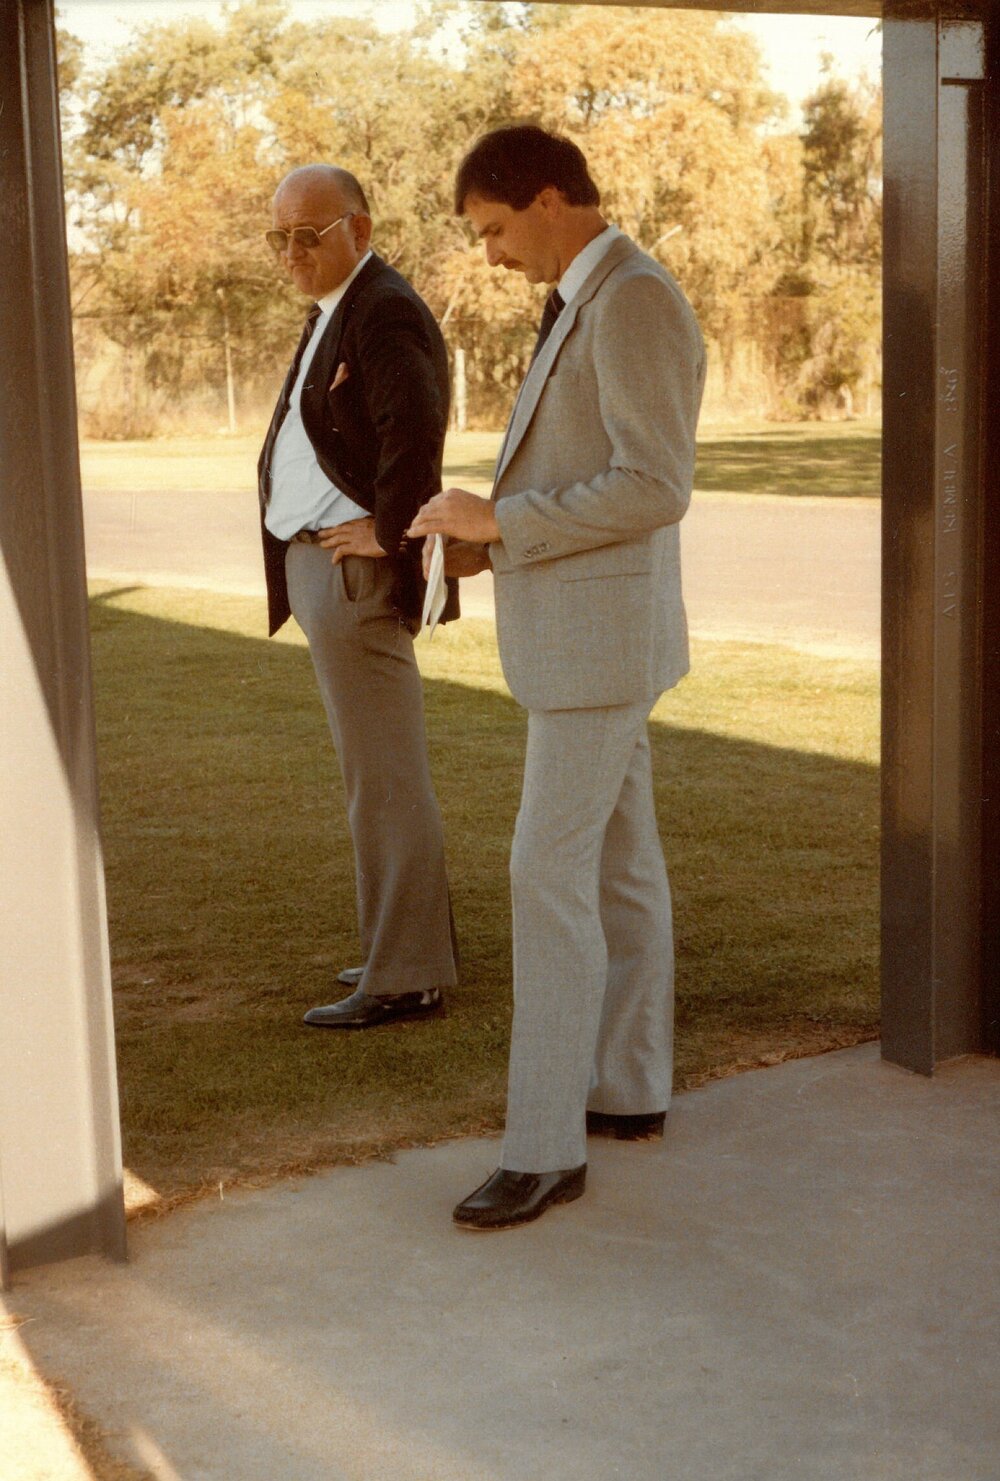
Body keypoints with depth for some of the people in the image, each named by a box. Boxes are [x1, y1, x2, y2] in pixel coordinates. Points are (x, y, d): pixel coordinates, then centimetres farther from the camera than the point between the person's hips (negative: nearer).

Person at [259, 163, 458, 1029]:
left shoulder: (384, 312, -15)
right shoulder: (335, 311, 18)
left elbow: (415, 424, -29)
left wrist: (389, 530, -20)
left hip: (357, 573, -11)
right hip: (321, 568, 11)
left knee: (385, 778, -5)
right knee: (381, 772, 16)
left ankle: (405, 977, 2)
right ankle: (416, 946, 27)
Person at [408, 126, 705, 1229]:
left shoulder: (636, 303, -18)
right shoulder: (593, 306, 16)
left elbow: (656, 489, -24)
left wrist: (500, 519, -19)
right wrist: (493, 537, 8)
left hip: (602, 635, -11)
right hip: (579, 631, 11)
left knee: (550, 873, -10)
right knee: (617, 861, 15)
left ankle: (546, 1146, -4)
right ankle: (630, 1088, 26)